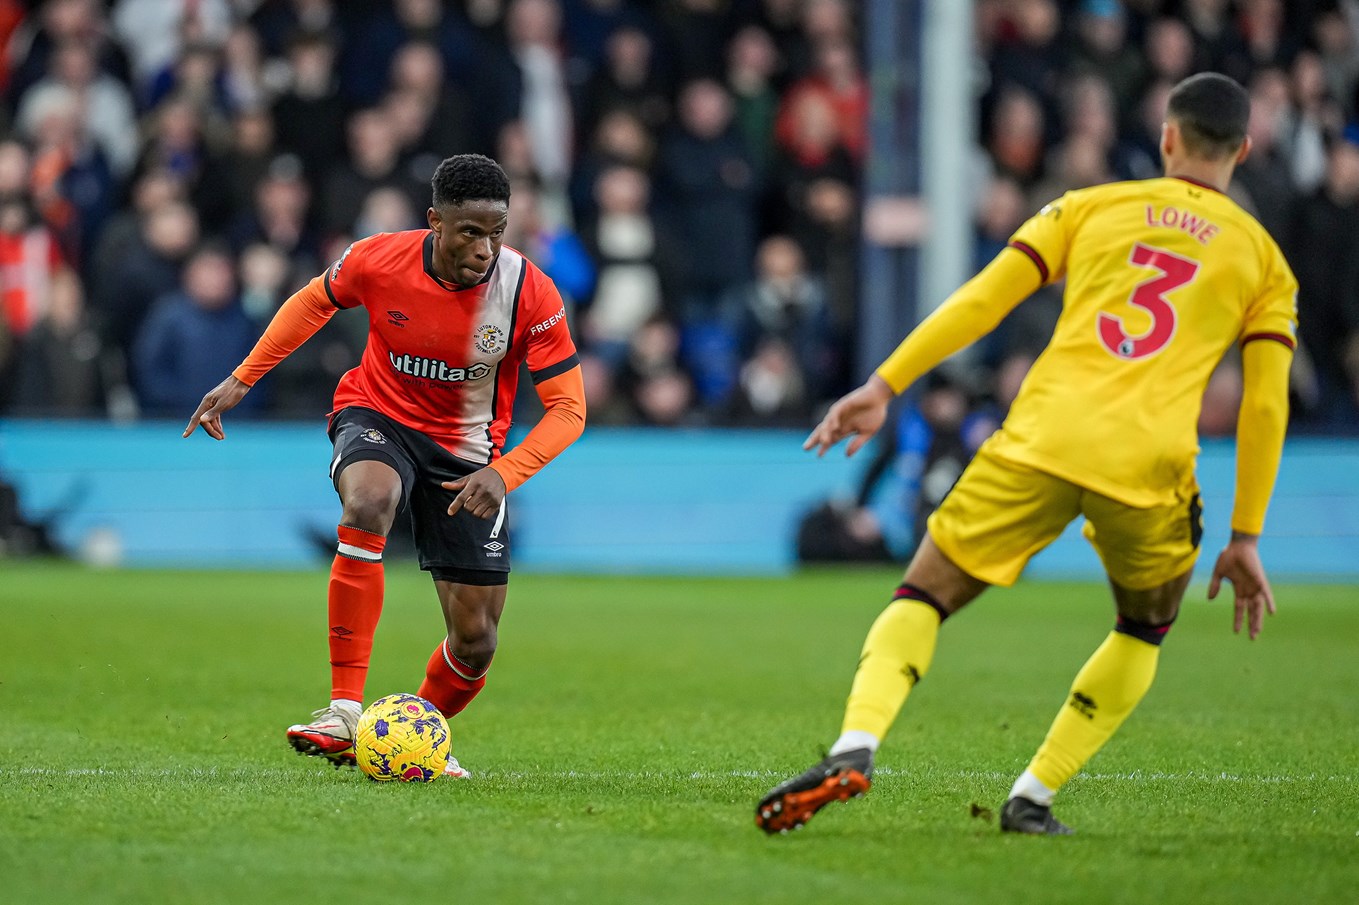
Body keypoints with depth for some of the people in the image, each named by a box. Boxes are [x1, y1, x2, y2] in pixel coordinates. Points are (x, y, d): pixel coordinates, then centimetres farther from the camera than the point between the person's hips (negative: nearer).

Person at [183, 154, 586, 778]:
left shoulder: (529, 292, -22)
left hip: (466, 453, 1)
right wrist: (240, 381, 5)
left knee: (476, 642, 1)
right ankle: (344, 711, -38)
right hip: (377, 418, -1)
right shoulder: (379, 260, -19)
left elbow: (568, 408, -18)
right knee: (368, 504, -39)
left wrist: (503, 474, -34)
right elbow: (314, 301, 4)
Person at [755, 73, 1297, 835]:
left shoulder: (1091, 208, 18)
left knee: (923, 598, 9)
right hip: (1149, 462, 0)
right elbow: (1267, 406, 10)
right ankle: (1032, 797, 15)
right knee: (1144, 633, 27)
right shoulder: (1264, 261, 17)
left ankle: (854, 749, -17)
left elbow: (982, 300, 9)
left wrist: (884, 386, 11)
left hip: (1042, 439, 0)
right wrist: (1245, 538, 14)